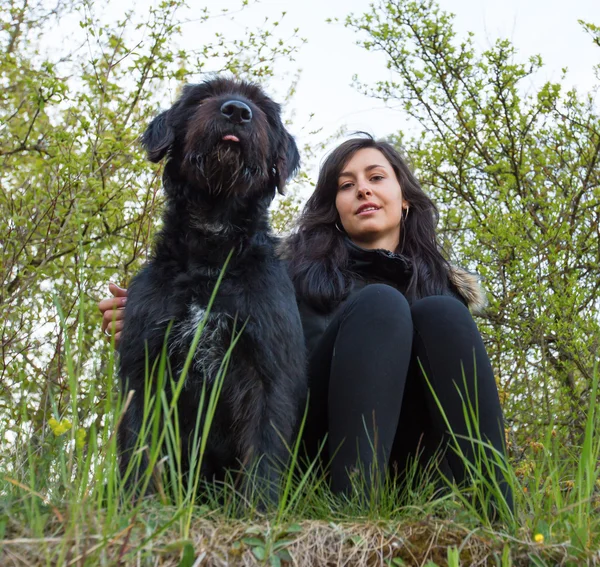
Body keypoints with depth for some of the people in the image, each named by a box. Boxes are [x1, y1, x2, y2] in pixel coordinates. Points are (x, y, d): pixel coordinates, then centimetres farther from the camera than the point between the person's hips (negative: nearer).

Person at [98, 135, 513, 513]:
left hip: (406, 468, 2)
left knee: (439, 314, -20)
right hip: (315, 449, -1)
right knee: (379, 303, -22)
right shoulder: (303, 267, 16)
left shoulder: (441, 287, 21)